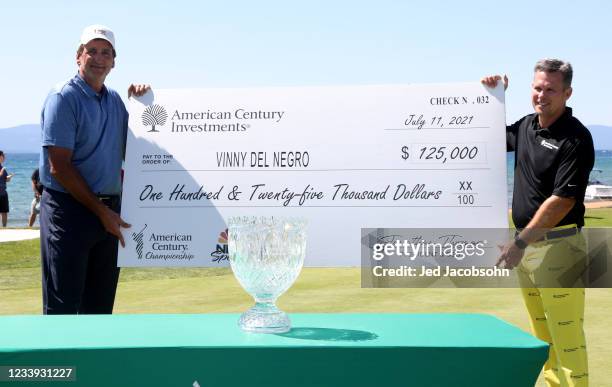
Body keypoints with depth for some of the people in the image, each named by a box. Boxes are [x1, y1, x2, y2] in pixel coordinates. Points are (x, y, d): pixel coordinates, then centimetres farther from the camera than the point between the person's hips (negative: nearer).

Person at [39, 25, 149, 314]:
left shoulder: (115, 100, 13)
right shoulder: (63, 98, -8)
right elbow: (59, 167, -14)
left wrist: (142, 102, 6)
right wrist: (101, 211, -13)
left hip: (109, 209, 7)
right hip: (69, 208, -7)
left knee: (101, 304, 12)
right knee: (63, 305, -3)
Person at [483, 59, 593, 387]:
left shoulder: (576, 138, -14)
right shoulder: (526, 126, 9)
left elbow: (563, 201, -19)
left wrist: (521, 242, -18)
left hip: (558, 245, -8)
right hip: (526, 242, 8)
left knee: (565, 332, -7)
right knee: (541, 333, 15)